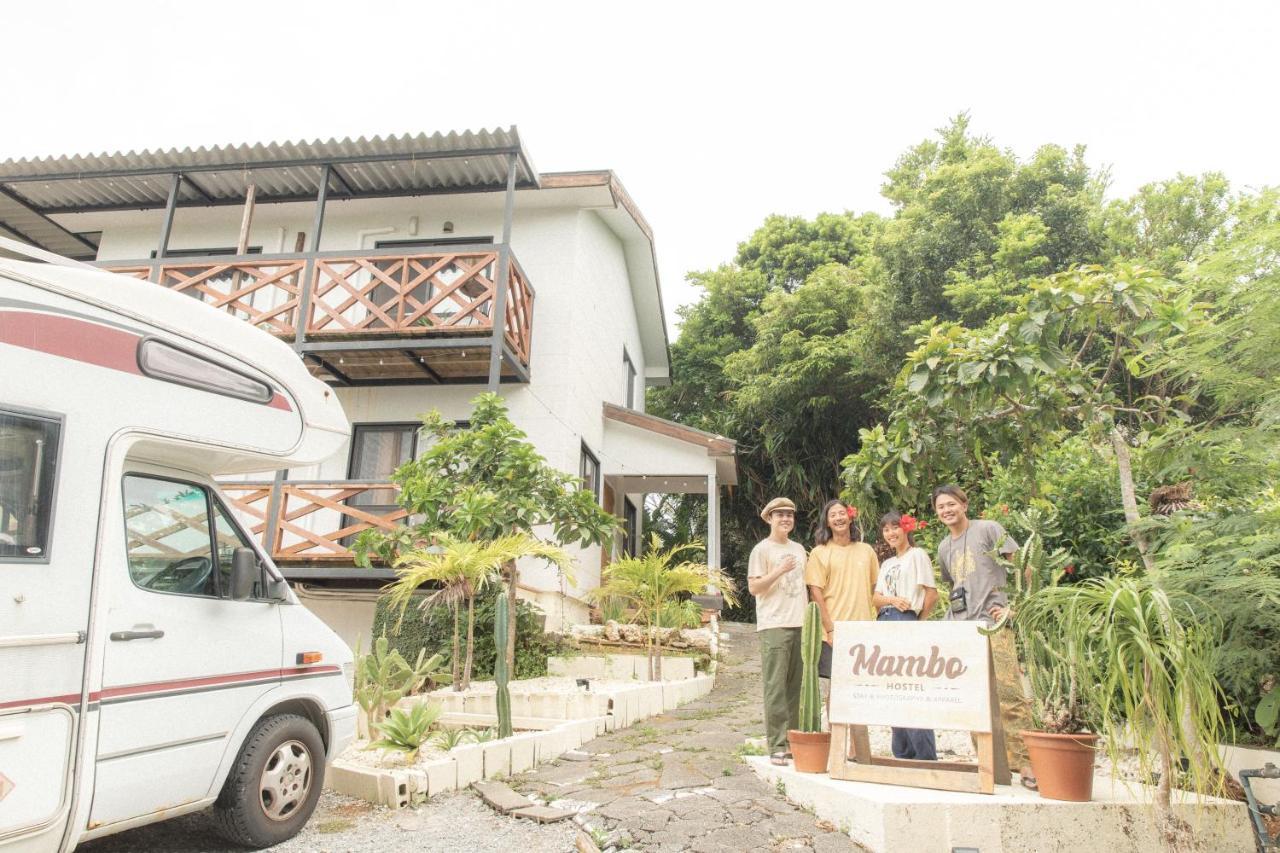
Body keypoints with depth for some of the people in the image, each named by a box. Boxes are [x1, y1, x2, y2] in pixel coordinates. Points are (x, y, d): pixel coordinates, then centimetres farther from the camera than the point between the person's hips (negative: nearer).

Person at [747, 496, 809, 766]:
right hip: (774, 626, -6)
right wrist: (779, 571, -17)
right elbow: (753, 587, -6)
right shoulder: (762, 549, -2)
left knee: (795, 687, 9)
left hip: (800, 624, 6)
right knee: (776, 687, -6)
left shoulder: (799, 549, 18)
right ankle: (777, 746, -2)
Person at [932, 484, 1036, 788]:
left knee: (1008, 692, -14)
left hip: (992, 623, -6)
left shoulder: (988, 529, 2)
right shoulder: (944, 548, 20)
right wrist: (956, 608, 15)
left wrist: (1013, 605, -7)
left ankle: (1025, 762, -7)